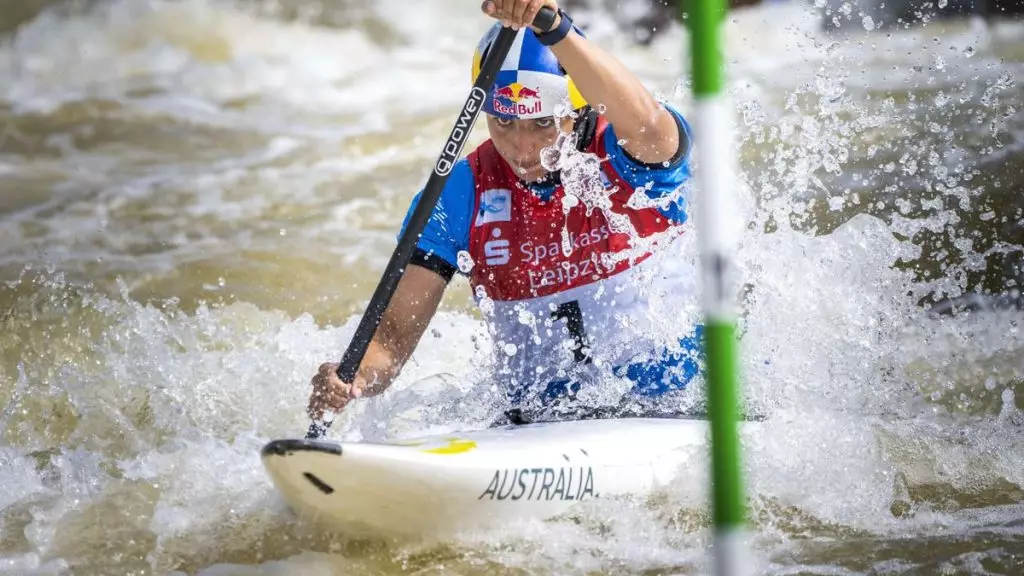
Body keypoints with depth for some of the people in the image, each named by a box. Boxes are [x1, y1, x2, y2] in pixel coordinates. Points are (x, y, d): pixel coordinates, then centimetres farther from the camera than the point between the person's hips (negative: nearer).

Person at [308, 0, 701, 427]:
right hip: (541, 419, 4)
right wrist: (353, 380, -28)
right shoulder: (464, 195, -1)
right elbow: (395, 332, -5)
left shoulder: (626, 160, -8)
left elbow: (647, 125, -35)